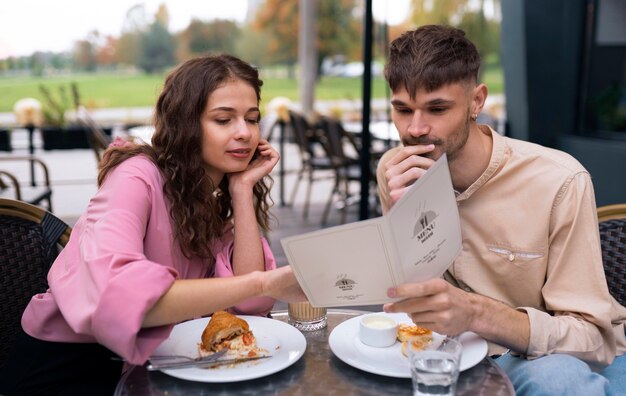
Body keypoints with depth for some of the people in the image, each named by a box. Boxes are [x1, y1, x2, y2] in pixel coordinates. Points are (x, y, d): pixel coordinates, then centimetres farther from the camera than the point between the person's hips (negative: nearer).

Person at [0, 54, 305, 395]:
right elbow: (115, 295, -38)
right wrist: (263, 283, -41)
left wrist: (243, 189, -15)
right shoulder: (138, 177, -19)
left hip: (144, 356, 6)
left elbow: (250, 303, -11)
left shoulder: (222, 196, 2)